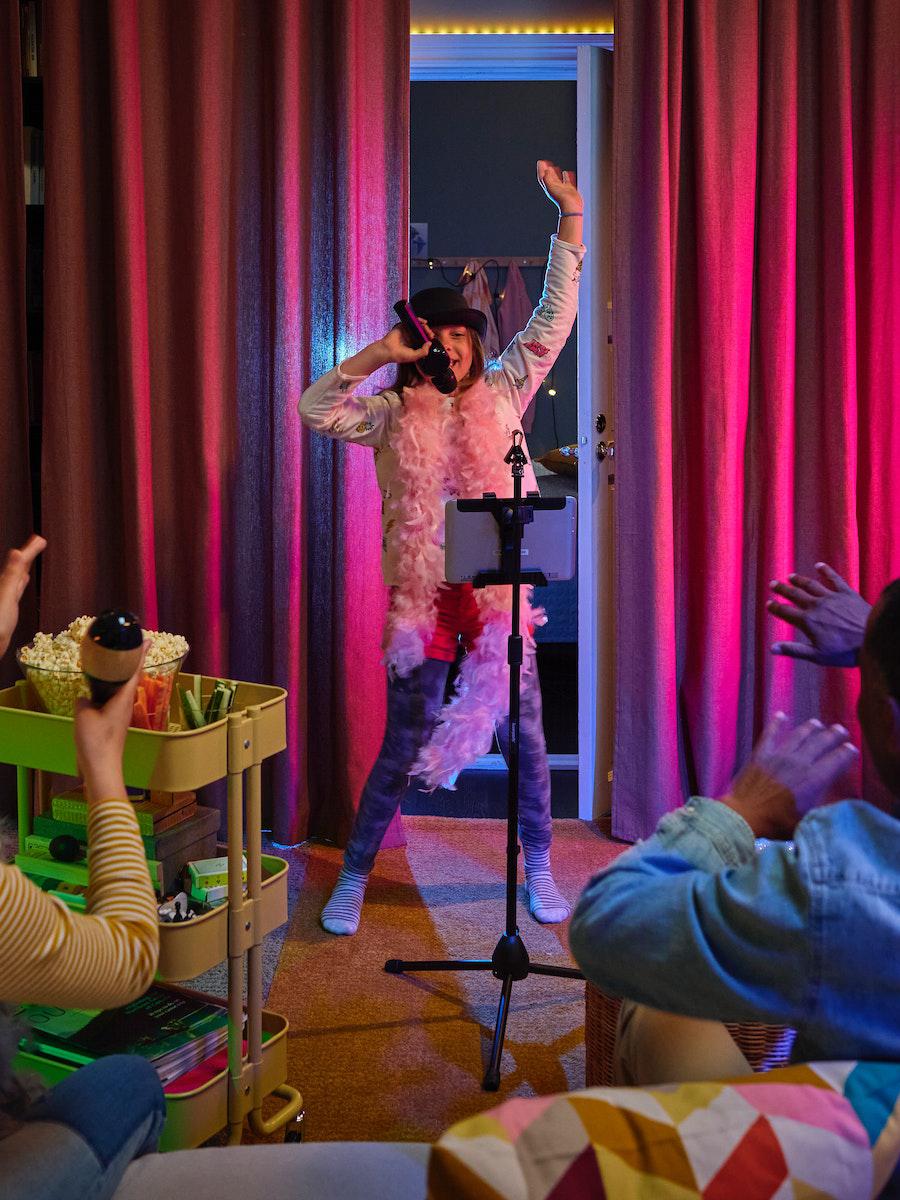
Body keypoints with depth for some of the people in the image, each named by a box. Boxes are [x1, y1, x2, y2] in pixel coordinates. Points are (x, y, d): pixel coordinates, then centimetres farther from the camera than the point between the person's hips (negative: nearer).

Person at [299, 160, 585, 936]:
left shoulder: (501, 396, 6)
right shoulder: (393, 416, 3)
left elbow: (554, 320, 8)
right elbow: (316, 410, -8)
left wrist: (571, 216, 7)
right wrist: (381, 354, -11)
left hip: (498, 590, 2)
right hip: (422, 598, -2)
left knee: (525, 735, 9)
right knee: (403, 749, 5)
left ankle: (539, 870, 27)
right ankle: (354, 878, 20)